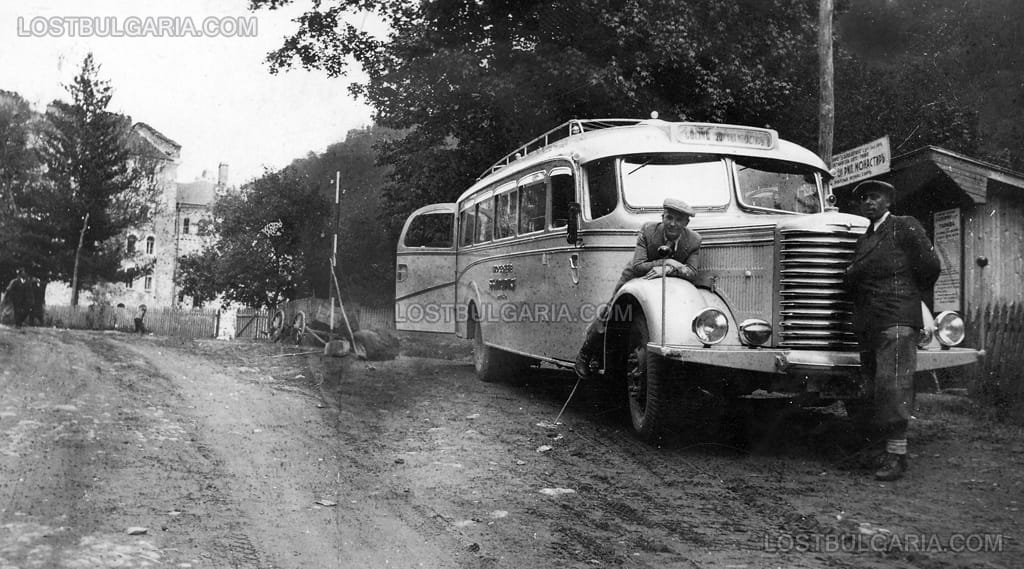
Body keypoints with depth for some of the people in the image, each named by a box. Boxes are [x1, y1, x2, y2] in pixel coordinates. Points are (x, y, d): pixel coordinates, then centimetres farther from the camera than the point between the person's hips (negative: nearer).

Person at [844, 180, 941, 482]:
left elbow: (930, 265, -5)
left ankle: (897, 454, -11)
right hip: (867, 325, 8)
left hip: (896, 321, -8)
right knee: (874, 387, 7)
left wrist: (910, 294, 6)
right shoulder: (865, 238, 21)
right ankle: (885, 443, 14)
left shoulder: (905, 227, -1)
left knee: (892, 385, -12)